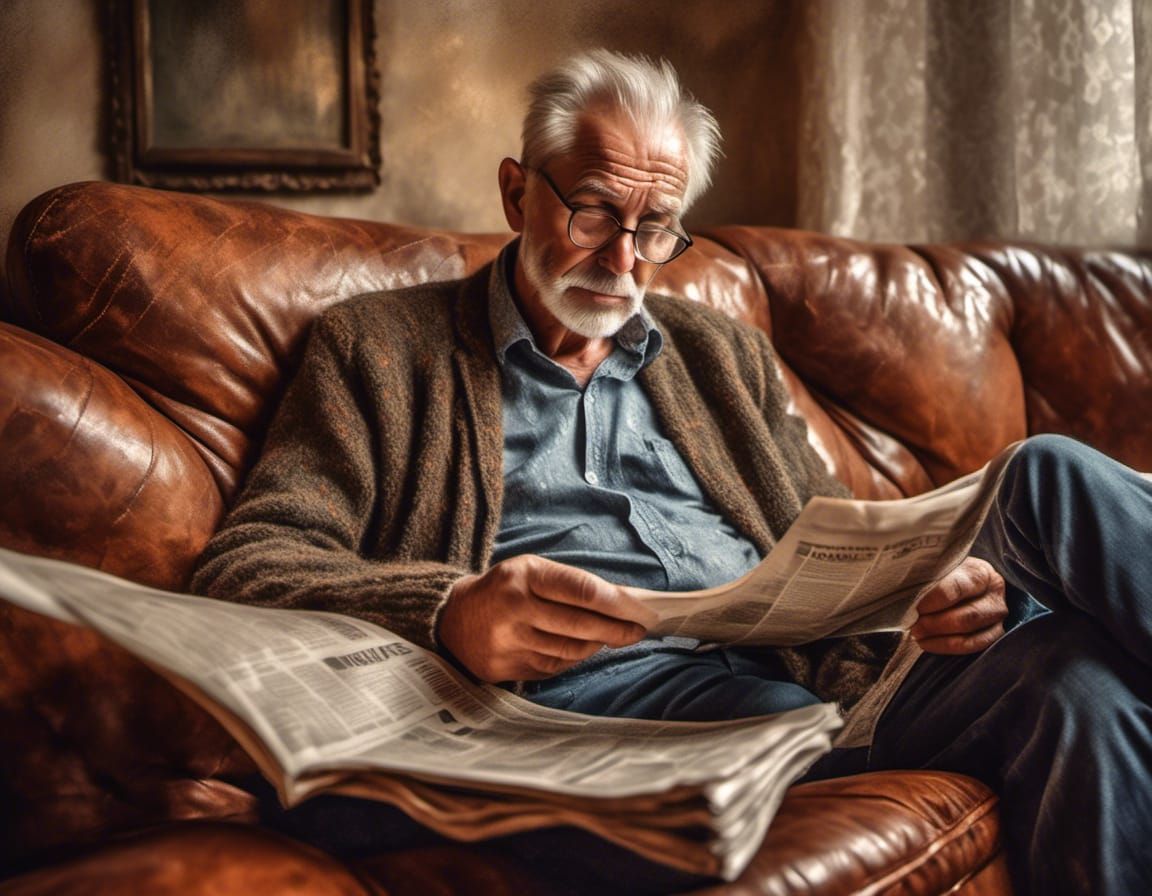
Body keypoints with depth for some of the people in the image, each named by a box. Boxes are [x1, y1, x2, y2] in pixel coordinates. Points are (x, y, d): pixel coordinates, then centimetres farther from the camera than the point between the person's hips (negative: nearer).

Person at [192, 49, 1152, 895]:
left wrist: (936, 587, -2)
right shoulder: (379, 348, 13)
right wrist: (450, 613, -21)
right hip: (591, 687, -5)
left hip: (795, 663, 6)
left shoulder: (723, 353, 27)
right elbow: (246, 566, 1)